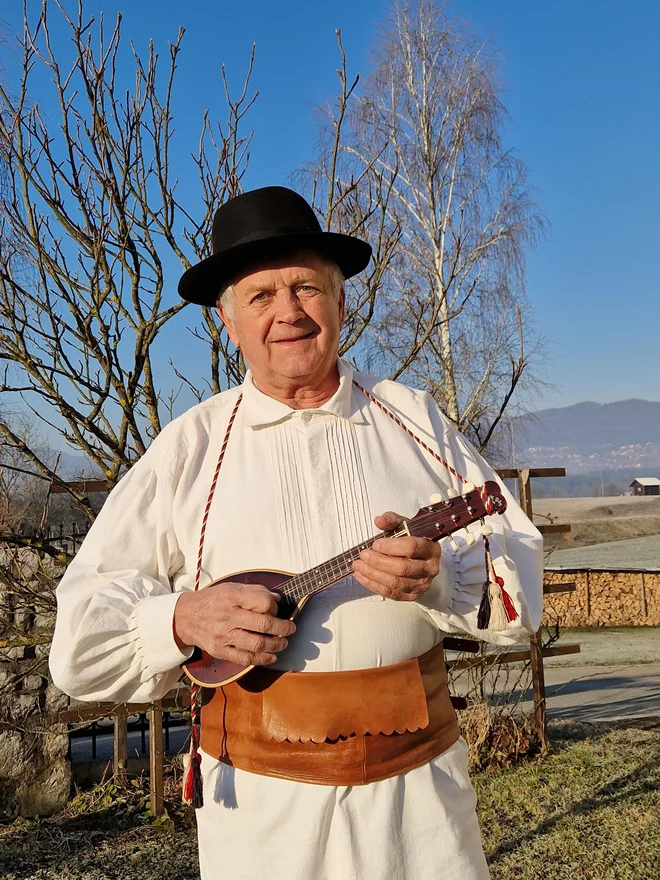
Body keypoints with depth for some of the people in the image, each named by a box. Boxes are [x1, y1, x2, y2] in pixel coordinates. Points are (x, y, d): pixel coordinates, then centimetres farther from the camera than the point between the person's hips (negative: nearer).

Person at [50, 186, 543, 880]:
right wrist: (183, 618, -21)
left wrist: (439, 576, -20)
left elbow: (523, 576, -1)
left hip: (420, 780, 1)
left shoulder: (414, 420, 2)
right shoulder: (190, 447, -2)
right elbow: (80, 629, -3)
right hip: (261, 799, 0)